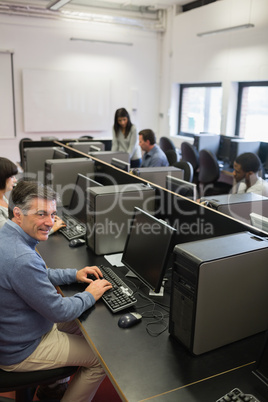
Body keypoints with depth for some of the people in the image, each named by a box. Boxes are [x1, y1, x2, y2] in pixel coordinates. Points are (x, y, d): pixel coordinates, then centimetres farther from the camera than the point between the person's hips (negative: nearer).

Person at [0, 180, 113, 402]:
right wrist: (89, 295, -10)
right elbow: (59, 312, -26)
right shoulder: (21, 258, -36)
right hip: (19, 352, -9)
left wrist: (74, 274, 4)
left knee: (82, 326, 25)